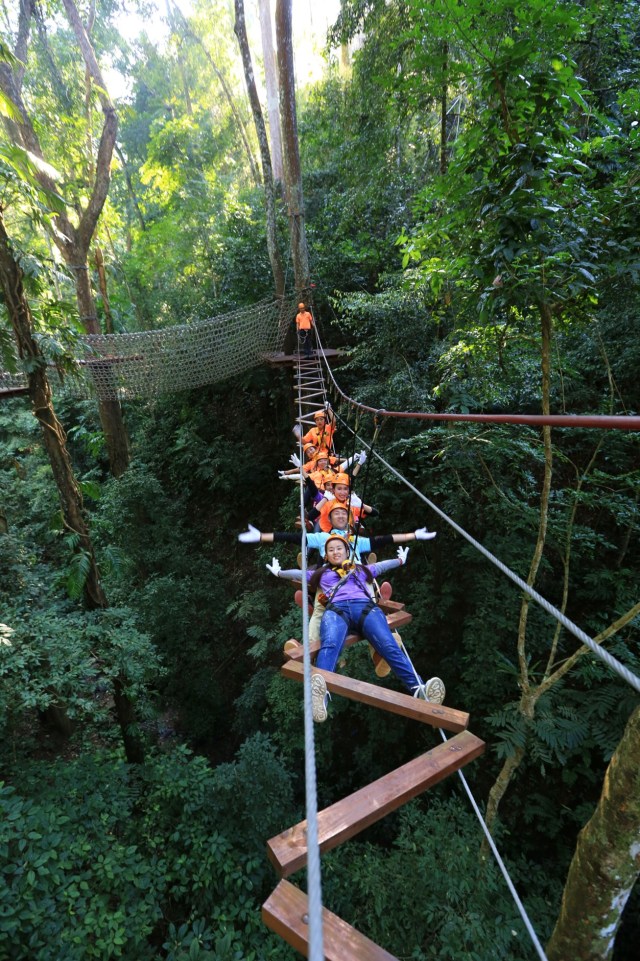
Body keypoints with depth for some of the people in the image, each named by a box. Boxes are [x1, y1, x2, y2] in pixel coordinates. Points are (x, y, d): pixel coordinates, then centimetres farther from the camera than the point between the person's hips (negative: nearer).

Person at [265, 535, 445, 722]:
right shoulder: (321, 573, 39)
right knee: (329, 646, -38)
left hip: (365, 607, 2)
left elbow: (382, 565, 51)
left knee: (389, 646, -29)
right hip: (336, 609, -1)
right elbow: (298, 573, 47)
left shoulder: (361, 569, 41)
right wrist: (279, 572, 52)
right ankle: (319, 693, -65)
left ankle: (418, 688, -50)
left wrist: (401, 560, 61)